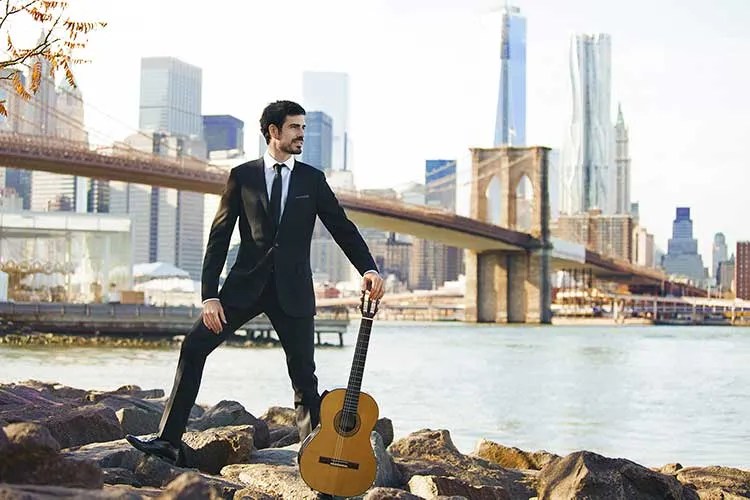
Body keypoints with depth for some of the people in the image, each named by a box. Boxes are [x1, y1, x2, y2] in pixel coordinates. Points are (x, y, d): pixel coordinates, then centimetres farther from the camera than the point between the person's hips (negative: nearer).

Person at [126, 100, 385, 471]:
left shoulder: (312, 179, 7)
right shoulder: (243, 176, 4)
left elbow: (342, 228, 7)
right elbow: (219, 237, 1)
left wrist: (368, 268, -10)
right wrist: (209, 295, -7)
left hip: (293, 291, 0)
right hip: (247, 284, 0)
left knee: (304, 377, 2)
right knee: (194, 347, -9)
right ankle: (168, 442, -3)